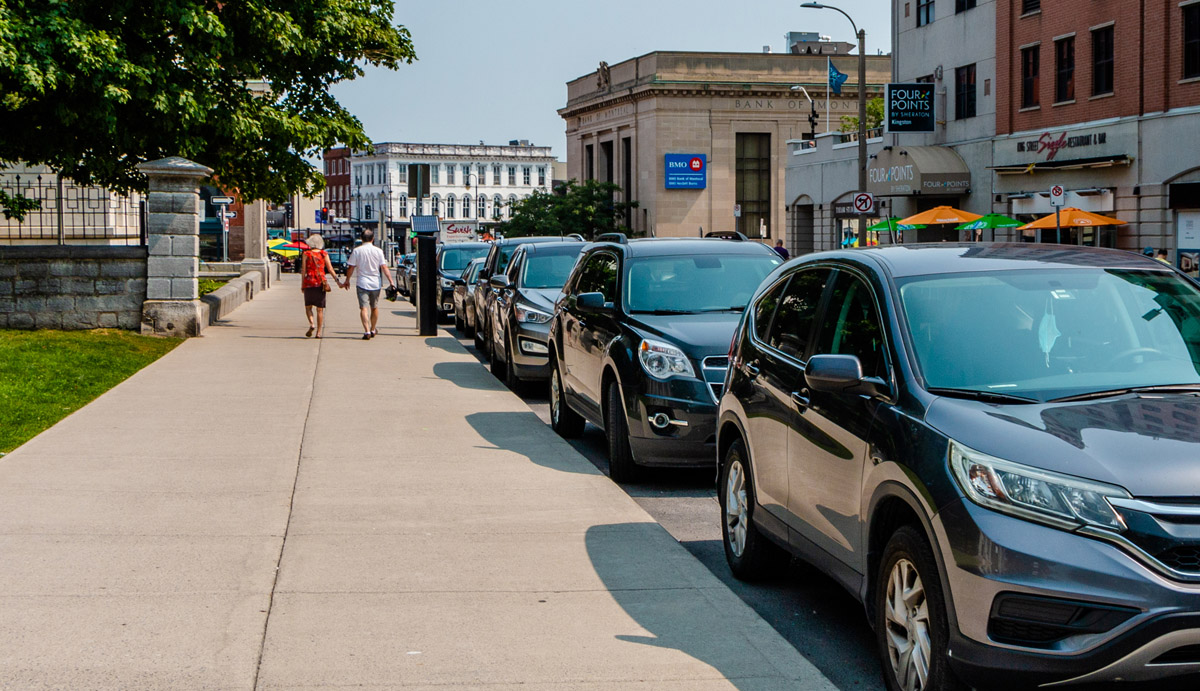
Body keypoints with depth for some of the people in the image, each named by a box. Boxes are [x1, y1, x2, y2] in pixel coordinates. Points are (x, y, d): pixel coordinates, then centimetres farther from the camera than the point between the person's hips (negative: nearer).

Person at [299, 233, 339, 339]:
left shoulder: (306, 254, -1)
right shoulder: (324, 254, 2)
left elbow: (303, 270, -2)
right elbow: (330, 269, -1)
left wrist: (302, 285, 4)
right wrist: (337, 281, 2)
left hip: (309, 283, -1)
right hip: (321, 283, 1)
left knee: (308, 306, 14)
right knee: (320, 309, 7)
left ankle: (311, 324, -12)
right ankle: (319, 332, 5)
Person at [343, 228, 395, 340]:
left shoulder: (357, 250, -3)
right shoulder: (378, 251, -1)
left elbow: (351, 267, -1)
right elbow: (384, 267, -5)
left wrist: (347, 280, 12)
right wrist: (391, 281, -3)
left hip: (362, 283, -2)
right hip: (375, 283, 2)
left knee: (364, 308, -6)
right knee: (374, 307, 18)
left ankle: (367, 331, -21)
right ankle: (373, 330, 31)